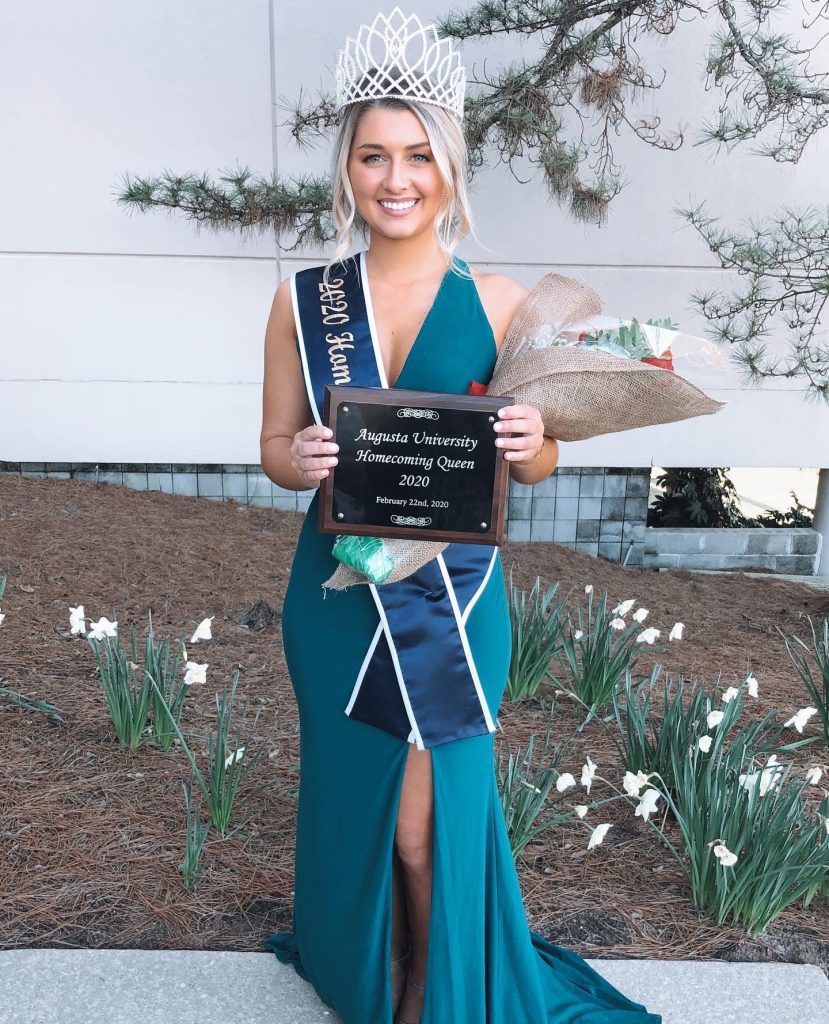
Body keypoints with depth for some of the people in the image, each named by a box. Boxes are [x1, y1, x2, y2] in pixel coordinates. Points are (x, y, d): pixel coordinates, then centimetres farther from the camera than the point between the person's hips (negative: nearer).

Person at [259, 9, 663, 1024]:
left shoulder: (498, 301, -4)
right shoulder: (303, 298, 0)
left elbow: (538, 464, 2)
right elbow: (274, 447, 5)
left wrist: (527, 444, -21)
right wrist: (302, 459, -18)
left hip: (452, 595, -2)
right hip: (337, 595, 2)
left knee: (432, 820, 9)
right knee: (351, 798, 19)